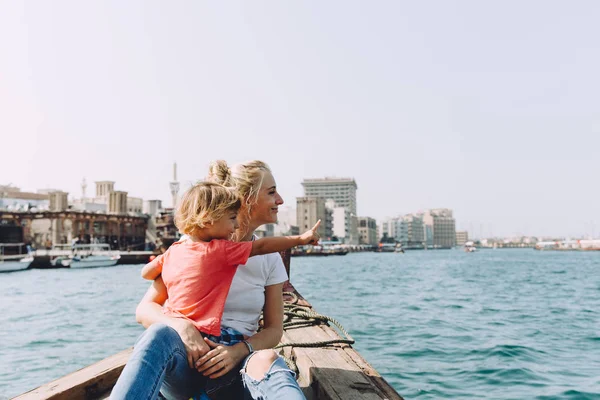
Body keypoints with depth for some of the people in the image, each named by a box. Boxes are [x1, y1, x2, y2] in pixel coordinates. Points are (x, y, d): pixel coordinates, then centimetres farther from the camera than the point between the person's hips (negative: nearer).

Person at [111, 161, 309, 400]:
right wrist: (182, 326, -23)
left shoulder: (269, 259, 6)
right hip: (188, 364, 0)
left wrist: (240, 350, -16)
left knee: (268, 360, -37)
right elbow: (144, 310, -1)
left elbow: (273, 329, 6)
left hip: (238, 367, 1)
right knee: (160, 334, -36)